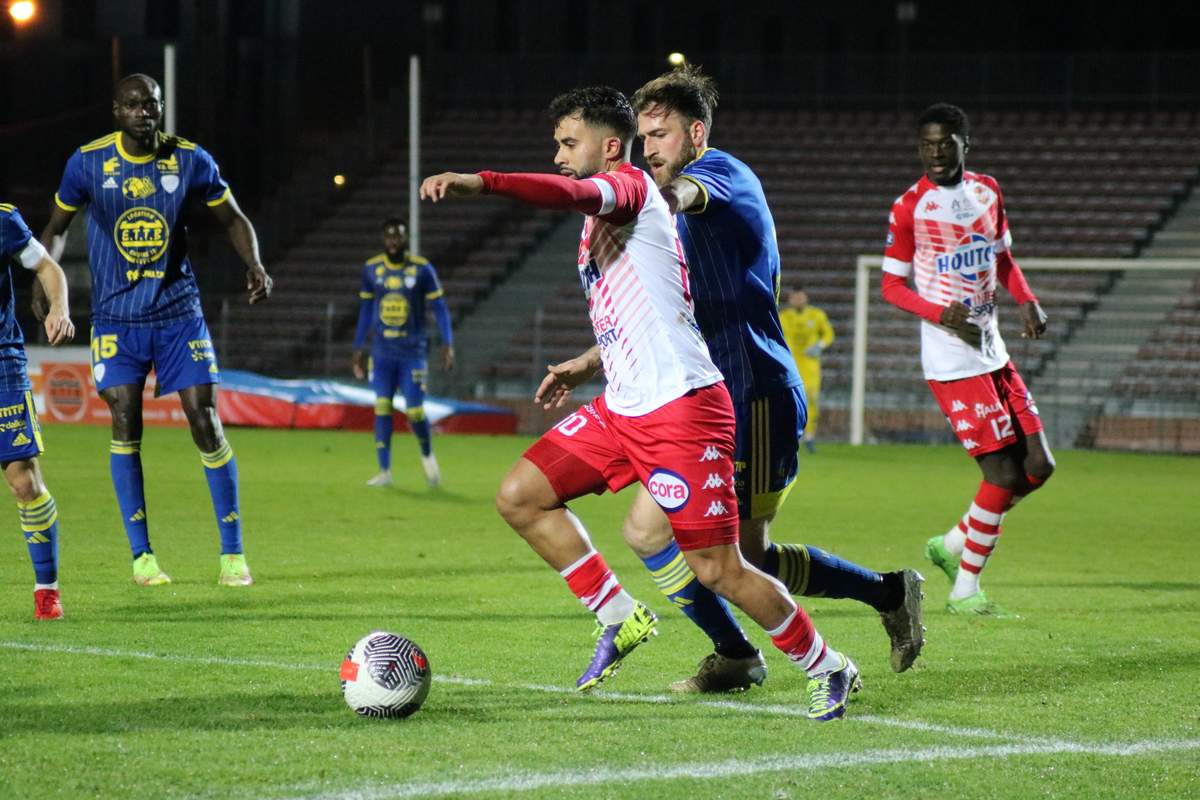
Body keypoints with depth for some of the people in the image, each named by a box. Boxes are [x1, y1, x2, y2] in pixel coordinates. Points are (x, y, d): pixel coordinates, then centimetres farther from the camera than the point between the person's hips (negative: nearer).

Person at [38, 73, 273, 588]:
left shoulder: (191, 160, -5)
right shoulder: (88, 163, -6)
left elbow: (232, 219, 8)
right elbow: (56, 227, 7)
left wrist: (254, 265, -11)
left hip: (178, 312, 0)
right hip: (117, 317, 0)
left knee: (206, 423, -5)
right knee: (125, 425, -6)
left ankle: (233, 553, 4)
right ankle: (141, 555, 5)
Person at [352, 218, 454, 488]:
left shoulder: (422, 269, -5)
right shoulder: (371, 269, 4)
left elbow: (439, 308, -2)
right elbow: (366, 310, 13)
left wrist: (447, 344, -11)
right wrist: (358, 348, 14)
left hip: (412, 352, -3)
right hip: (382, 352, 3)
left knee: (414, 412, -6)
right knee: (381, 408, -4)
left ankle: (427, 455, 23)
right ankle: (384, 471, 1)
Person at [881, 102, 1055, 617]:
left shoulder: (987, 191, 9)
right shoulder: (910, 208, -8)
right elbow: (892, 286, -5)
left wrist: (1026, 301, 3)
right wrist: (942, 314, -21)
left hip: (994, 352, 7)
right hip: (953, 362, -7)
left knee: (1038, 467, 6)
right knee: (1003, 473, -10)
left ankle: (954, 545, 23)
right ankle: (965, 590, 4)